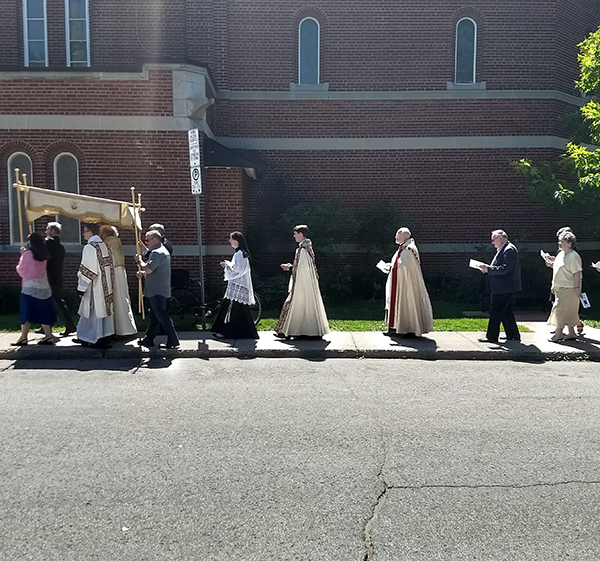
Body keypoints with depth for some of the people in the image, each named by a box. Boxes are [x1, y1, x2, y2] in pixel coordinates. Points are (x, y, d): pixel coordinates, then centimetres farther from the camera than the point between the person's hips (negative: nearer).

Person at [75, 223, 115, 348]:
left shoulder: (89, 248, -15)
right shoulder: (105, 246, 7)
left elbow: (86, 270, -17)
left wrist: (81, 287, -11)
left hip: (95, 287, -8)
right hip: (107, 286, 8)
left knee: (95, 311, 1)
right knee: (105, 309, 12)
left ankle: (97, 340, 8)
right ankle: (106, 336, 20)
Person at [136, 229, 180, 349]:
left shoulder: (157, 253, -17)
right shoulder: (163, 250, 19)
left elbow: (148, 269, -25)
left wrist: (139, 260, -7)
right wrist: (142, 273, 8)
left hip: (157, 291, -11)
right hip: (158, 290, 11)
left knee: (161, 316, -6)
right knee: (154, 316, 14)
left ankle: (173, 340, -3)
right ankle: (148, 339, 23)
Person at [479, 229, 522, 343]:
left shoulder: (509, 250, -14)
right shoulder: (502, 250, 18)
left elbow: (505, 269, -23)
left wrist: (489, 269, -22)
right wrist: (488, 269, 9)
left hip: (504, 288, -11)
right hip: (502, 288, 11)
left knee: (495, 312, -6)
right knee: (506, 312, 15)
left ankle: (492, 337, -1)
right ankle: (513, 335, 23)